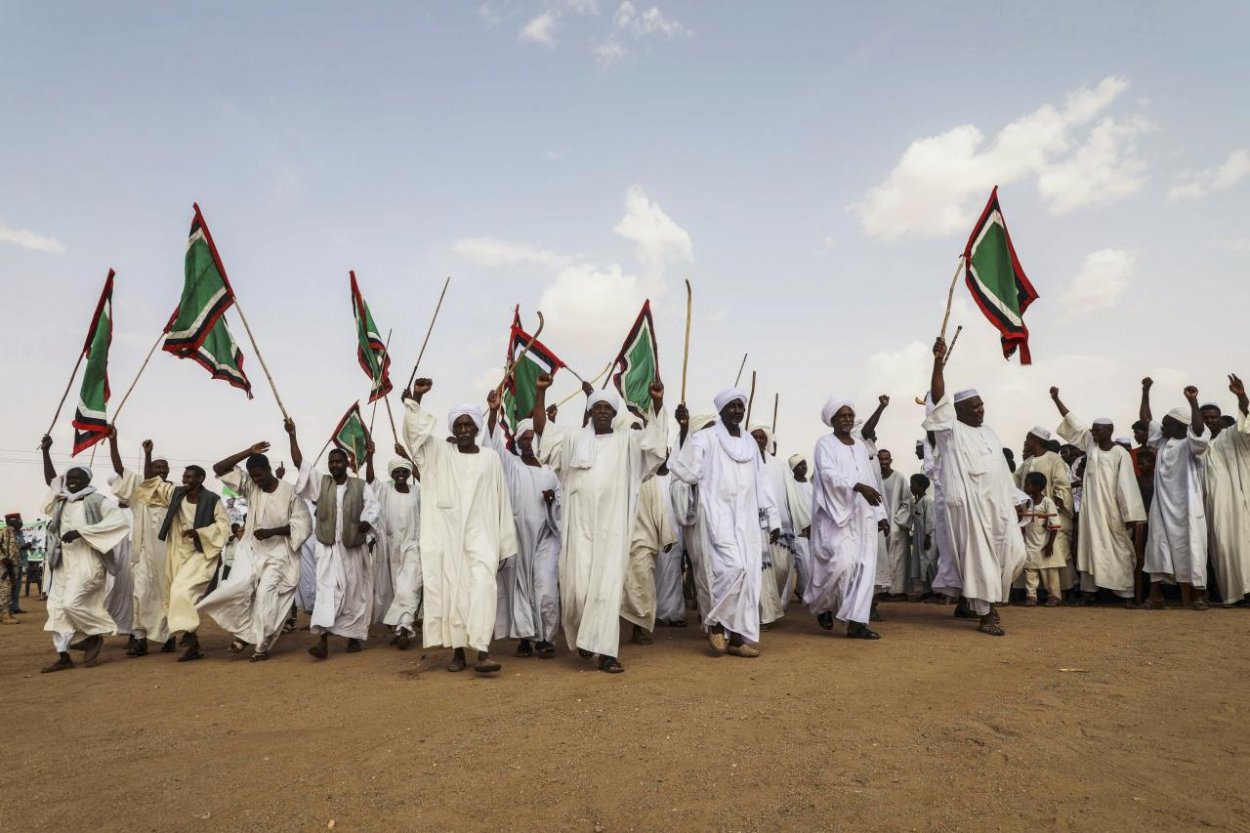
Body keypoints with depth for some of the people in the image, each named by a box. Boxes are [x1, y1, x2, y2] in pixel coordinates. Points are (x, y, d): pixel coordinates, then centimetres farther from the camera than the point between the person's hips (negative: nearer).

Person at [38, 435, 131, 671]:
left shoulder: (97, 500, -6)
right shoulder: (63, 499, 14)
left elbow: (119, 521, -17)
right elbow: (50, 480, 30)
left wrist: (81, 532, -19)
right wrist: (46, 451, 22)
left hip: (87, 560, -7)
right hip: (63, 561, 7)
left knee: (72, 603, -17)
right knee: (56, 606, 3)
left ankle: (96, 635, 8)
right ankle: (63, 657, 9)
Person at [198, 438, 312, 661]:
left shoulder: (289, 492, -11)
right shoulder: (250, 486, 1)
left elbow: (303, 524, -10)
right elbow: (219, 469, -3)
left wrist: (272, 532, -19)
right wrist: (248, 452, -12)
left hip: (277, 554, -4)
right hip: (250, 549, 4)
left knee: (266, 596, -11)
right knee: (237, 587, -15)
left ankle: (262, 646, 0)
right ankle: (243, 633, 6)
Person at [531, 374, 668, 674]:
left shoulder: (626, 441, 7)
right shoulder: (574, 438, 10)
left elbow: (653, 435, -5)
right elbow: (541, 428, 7)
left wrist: (657, 401, -20)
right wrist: (541, 392, -4)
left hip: (611, 525, -1)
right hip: (579, 525, 1)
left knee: (607, 586, -3)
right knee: (577, 585, -3)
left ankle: (605, 651, 0)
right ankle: (581, 636, 24)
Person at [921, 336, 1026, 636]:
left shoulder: (988, 432, 17)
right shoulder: (952, 430, -2)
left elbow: (1001, 469, 21)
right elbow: (939, 398, -17)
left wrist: (1012, 502, 16)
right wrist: (938, 361, -26)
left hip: (998, 504, 7)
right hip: (971, 505, -6)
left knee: (1014, 553, 3)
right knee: (979, 557, -4)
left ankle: (988, 598, 24)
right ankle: (984, 614, 4)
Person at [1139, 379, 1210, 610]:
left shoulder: (1190, 444, -7)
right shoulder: (1162, 440, 11)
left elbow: (1199, 430, -28)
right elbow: (1146, 418, 17)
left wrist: (1193, 402, -39)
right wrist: (1145, 391, 11)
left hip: (1185, 507, -6)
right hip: (1162, 506, 6)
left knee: (1189, 549, -2)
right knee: (1158, 549, 4)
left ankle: (1195, 595, 6)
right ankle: (1156, 595, 5)